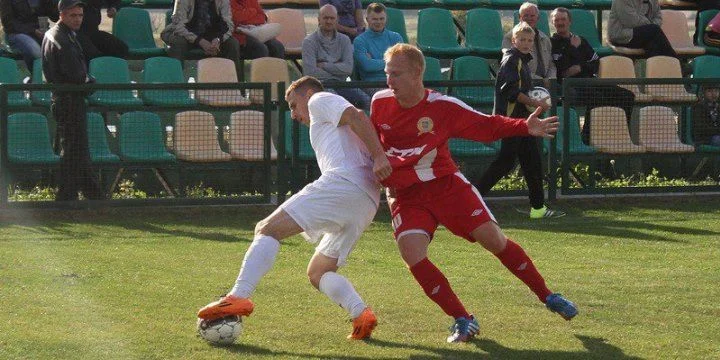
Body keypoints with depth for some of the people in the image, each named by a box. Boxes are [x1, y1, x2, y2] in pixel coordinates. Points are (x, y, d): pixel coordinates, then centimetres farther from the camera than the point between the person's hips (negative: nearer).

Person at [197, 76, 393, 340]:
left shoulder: (320, 101, 14)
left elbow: (356, 116, -4)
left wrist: (378, 156, -14)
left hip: (342, 182, -9)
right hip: (368, 202, 9)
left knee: (268, 229, -12)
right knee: (317, 273, 15)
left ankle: (239, 297, -29)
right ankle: (361, 314, -7)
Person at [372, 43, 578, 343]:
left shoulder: (442, 106, -12)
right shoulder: (380, 102, -4)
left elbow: (487, 125, -6)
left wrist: (525, 128, -18)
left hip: (446, 184, -2)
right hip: (405, 196, 2)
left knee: (492, 237, -7)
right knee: (411, 252, -21)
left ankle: (546, 296, 13)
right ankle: (462, 320, -8)